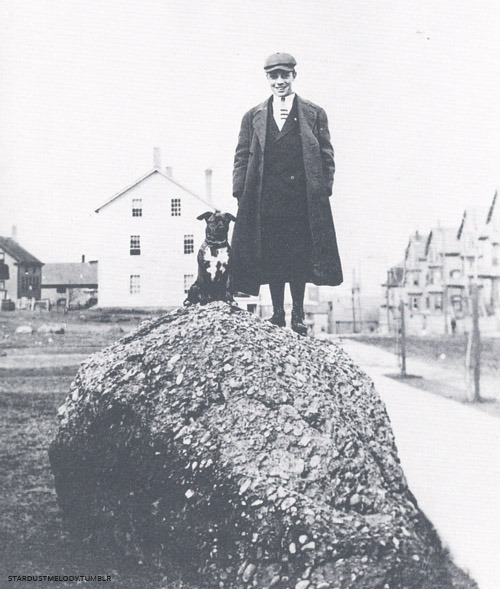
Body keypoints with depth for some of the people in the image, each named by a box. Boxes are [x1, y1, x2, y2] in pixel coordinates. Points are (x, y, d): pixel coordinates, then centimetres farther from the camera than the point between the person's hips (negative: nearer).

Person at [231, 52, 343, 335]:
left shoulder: (315, 114, 9)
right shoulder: (253, 117, 13)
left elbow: (326, 157, 8)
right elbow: (242, 157, 10)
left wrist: (325, 190, -2)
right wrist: (240, 193, 1)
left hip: (302, 199, -1)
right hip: (266, 199, 1)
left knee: (300, 257, 1)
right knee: (271, 257, 3)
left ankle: (298, 315, 12)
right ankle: (277, 312, 14)